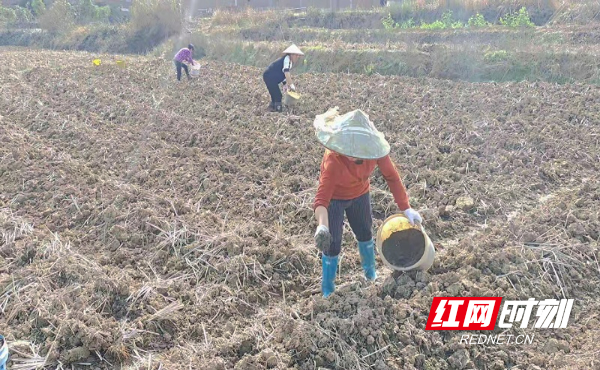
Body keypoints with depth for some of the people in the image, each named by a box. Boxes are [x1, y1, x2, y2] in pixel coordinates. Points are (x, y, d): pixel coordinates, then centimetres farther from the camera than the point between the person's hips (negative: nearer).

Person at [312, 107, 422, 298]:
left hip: (360, 195, 4)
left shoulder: (374, 149, -31)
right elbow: (322, 198, -46)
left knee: (365, 233, 23)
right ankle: (327, 290, 20)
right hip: (334, 199, -4)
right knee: (332, 245, -3)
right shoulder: (333, 160, -41)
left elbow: (391, 176, -17)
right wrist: (322, 226, -63)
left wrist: (406, 208, -17)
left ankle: (370, 271, 52)